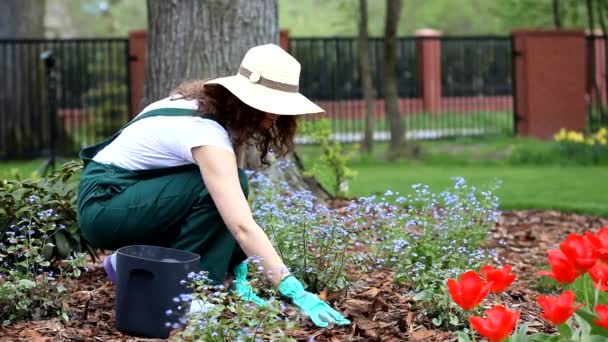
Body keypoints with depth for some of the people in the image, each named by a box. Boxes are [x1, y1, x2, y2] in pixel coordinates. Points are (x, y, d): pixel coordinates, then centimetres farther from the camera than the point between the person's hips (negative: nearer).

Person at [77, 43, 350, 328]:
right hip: (102, 203, -9)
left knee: (229, 191, -8)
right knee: (214, 192, -26)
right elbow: (242, 226, -36)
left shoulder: (224, 113, -2)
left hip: (139, 195, 9)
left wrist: (237, 274, -9)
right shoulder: (206, 131, -29)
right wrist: (296, 293, -38)